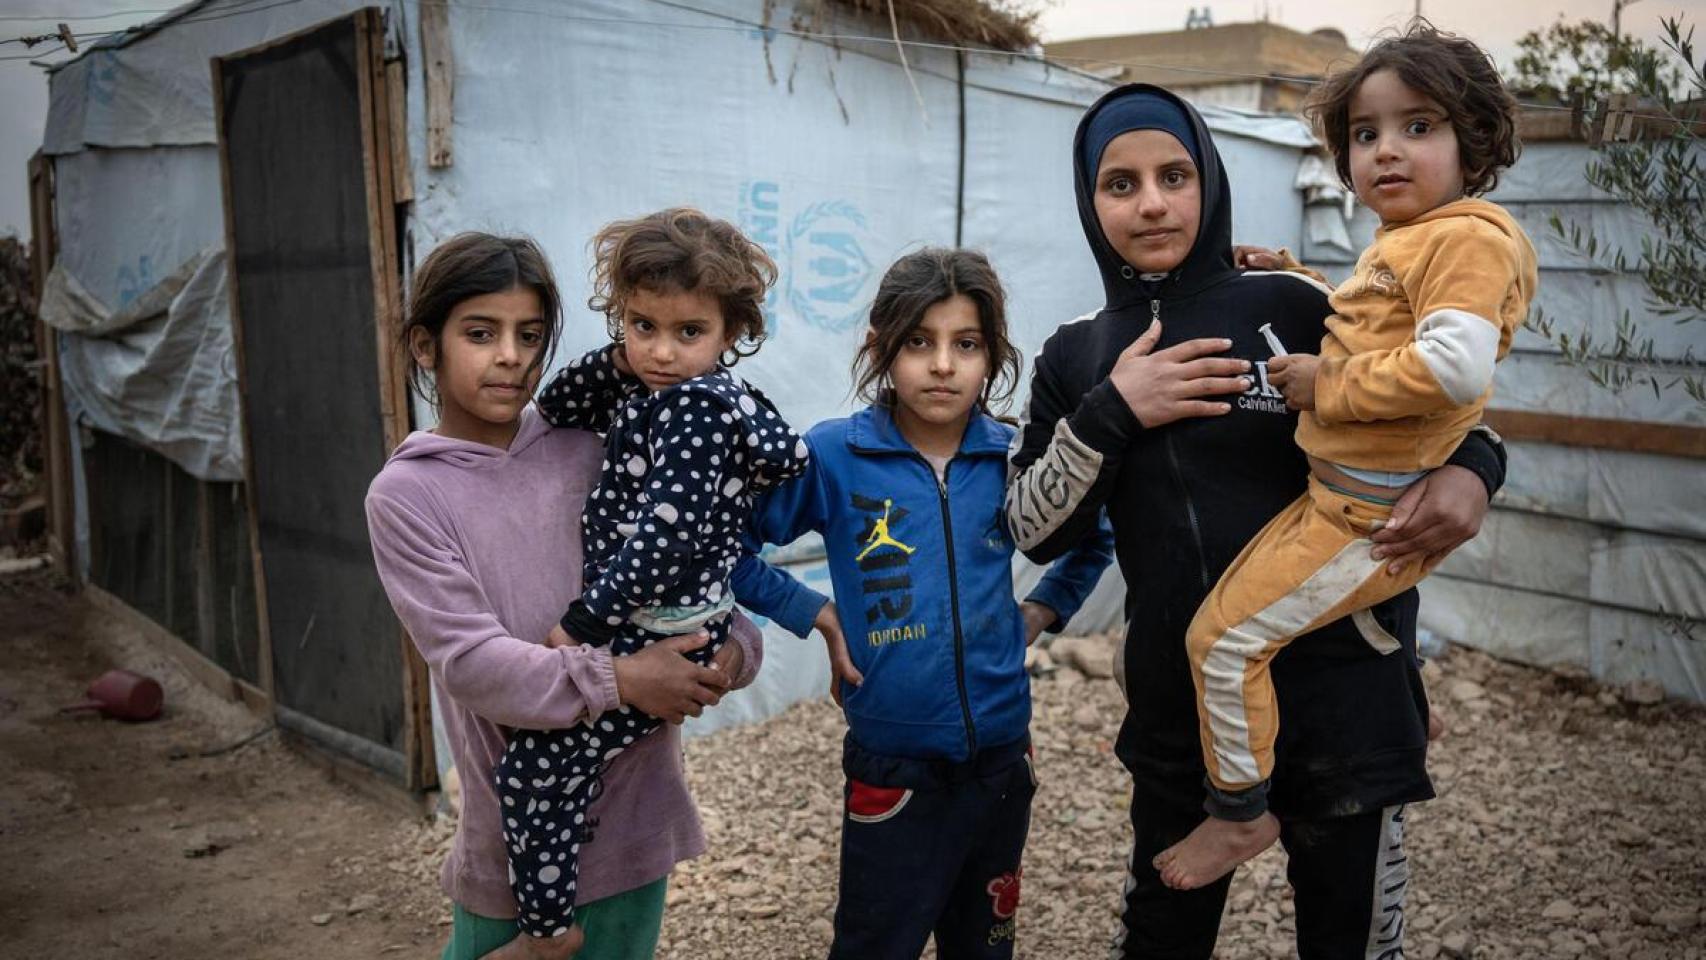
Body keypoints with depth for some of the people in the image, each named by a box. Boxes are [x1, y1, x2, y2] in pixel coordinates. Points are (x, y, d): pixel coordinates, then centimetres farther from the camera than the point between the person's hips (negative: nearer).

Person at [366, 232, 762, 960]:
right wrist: (617, 680, -23)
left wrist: (732, 648, -13)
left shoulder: (587, 448, 2)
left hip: (636, 810, 3)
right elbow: (468, 659, -16)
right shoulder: (405, 494, -7)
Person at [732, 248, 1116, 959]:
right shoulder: (833, 456, -12)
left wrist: (1041, 612, 5)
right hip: (892, 767, -3)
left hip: (1001, 757, 4)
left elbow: (1095, 537, 16)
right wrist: (816, 614, -10)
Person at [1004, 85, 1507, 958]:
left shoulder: (1293, 309, -7)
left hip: (1337, 690, -3)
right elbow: (1035, 531, -2)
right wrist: (1109, 414, -16)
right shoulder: (1075, 355, 2)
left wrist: (1469, 474, -19)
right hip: (1177, 706, 3)